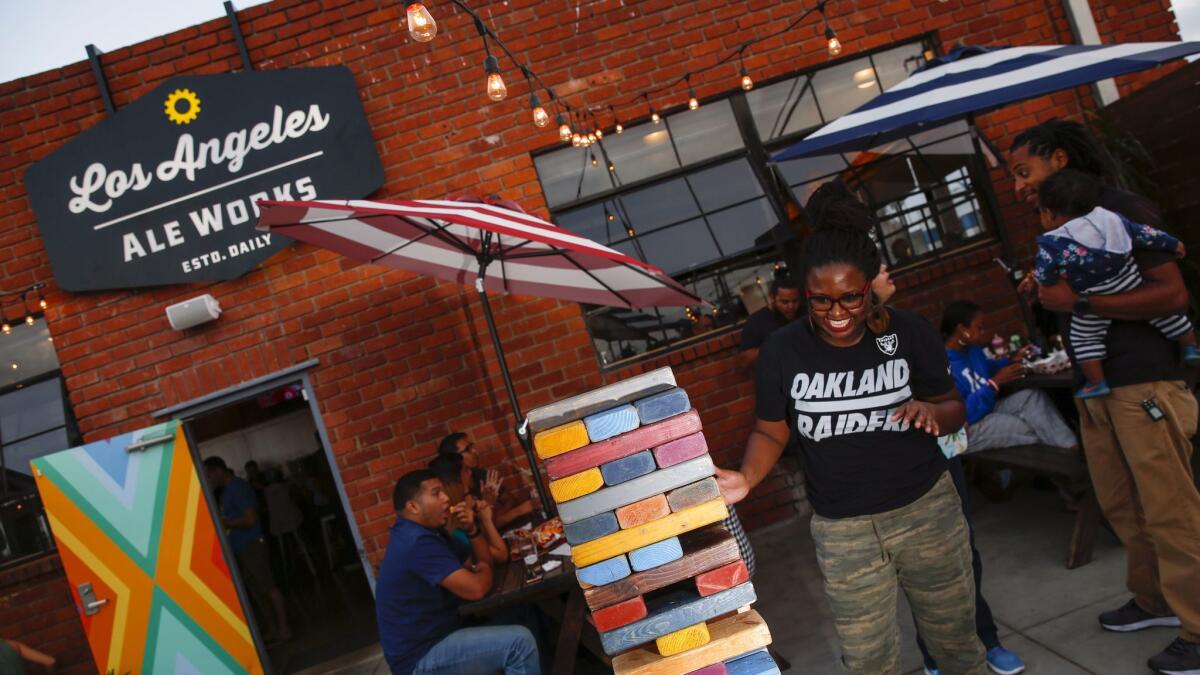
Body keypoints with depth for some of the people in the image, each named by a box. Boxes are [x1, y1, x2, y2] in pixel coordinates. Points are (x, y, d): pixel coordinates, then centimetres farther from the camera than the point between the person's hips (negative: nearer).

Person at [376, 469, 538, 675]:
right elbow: (476, 589, -25)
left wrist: (471, 530, -4)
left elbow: (484, 560, 14)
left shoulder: (416, 533, 11)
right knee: (520, 641, -23)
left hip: (434, 637, 10)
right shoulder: (418, 542, -22)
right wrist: (483, 570, -4)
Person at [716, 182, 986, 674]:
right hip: (843, 532, -1)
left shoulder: (910, 332, -9)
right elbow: (770, 431, -1)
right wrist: (747, 478, -20)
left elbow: (954, 408, 2)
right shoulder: (782, 350, -11)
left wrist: (931, 411, -21)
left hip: (928, 510, 1)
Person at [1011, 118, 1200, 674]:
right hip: (1093, 388, 8)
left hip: (1144, 386, -8)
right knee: (1121, 508, 13)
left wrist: (1078, 301, -19)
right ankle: (1155, 600, 27)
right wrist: (1046, 296, 8)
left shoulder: (1122, 210, -10)